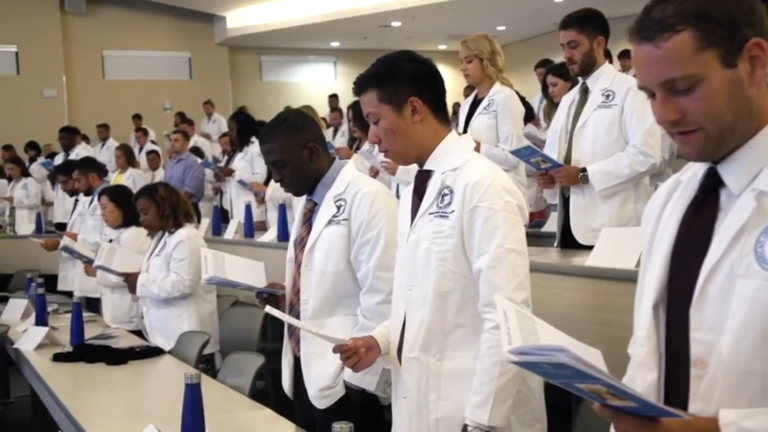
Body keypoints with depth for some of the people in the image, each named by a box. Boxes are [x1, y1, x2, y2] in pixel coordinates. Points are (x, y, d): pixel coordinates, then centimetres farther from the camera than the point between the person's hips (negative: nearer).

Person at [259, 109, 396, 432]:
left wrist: (359, 377, -17)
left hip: (345, 378, -8)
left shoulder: (367, 198, -16)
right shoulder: (306, 200, 10)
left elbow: (381, 298, -19)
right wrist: (289, 294, 2)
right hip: (307, 369, 8)